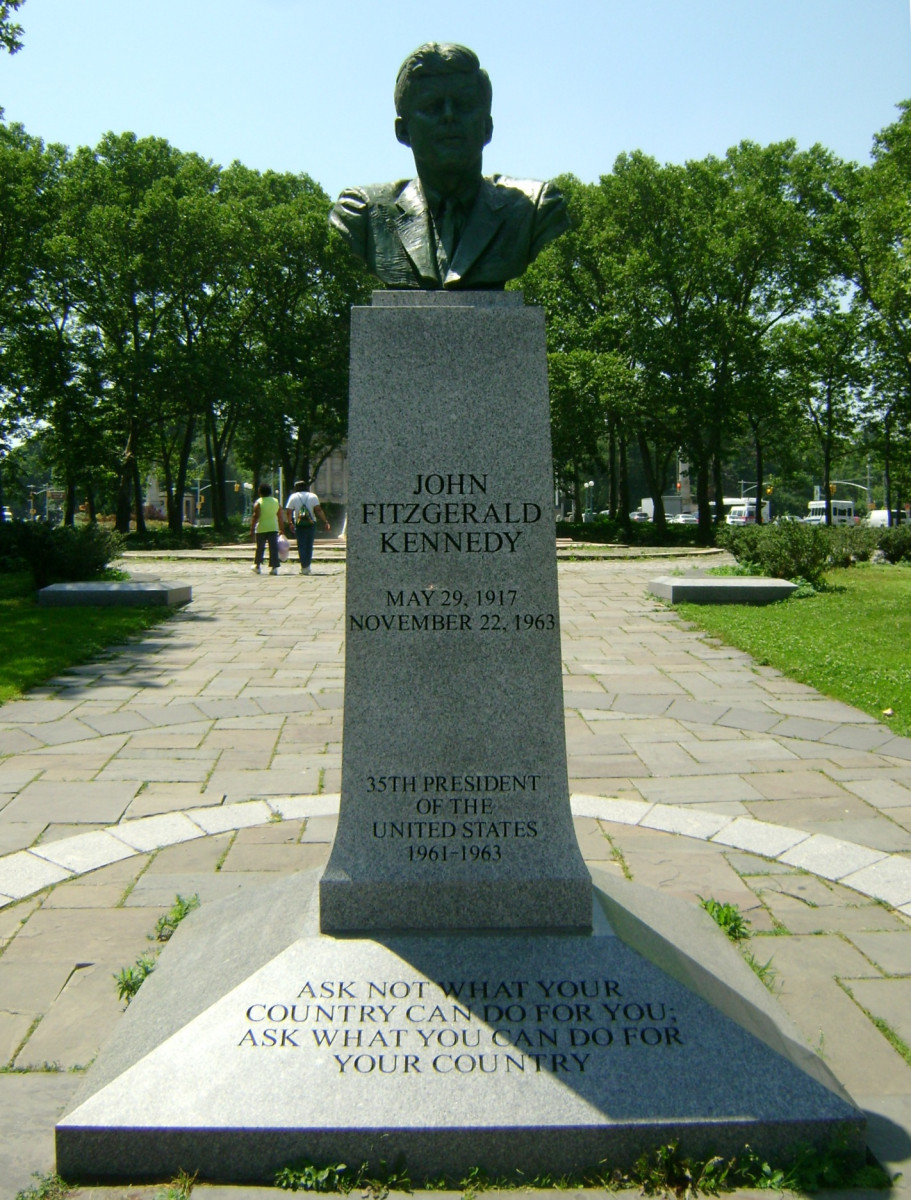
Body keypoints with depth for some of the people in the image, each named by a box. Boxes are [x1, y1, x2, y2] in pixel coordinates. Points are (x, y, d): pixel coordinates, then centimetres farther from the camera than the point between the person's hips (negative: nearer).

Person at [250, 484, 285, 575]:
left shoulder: (258, 502, -4)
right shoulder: (276, 502, 8)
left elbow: (255, 516, -11)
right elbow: (281, 517, 8)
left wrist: (252, 529, -8)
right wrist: (282, 529, 14)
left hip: (261, 528, -2)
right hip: (273, 528, 2)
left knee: (260, 547, 11)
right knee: (273, 548, -1)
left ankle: (257, 565, 24)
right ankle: (274, 567, -8)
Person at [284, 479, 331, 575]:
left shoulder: (293, 497, 4)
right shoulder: (313, 496, 5)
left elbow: (288, 511, -5)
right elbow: (318, 510, -6)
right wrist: (325, 522, -9)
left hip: (299, 525, -1)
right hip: (311, 524, 1)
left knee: (301, 546, 4)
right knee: (309, 545, 12)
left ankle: (304, 567, -2)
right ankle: (307, 565, 16)